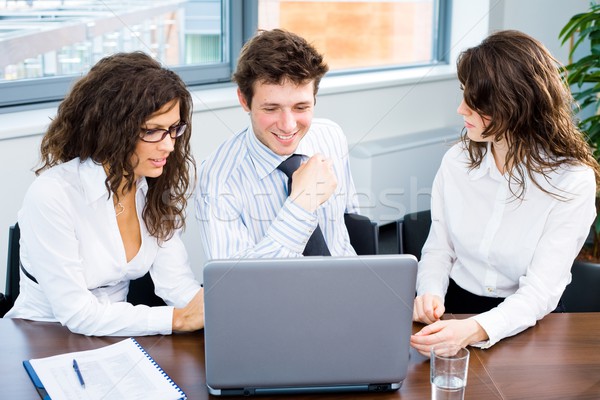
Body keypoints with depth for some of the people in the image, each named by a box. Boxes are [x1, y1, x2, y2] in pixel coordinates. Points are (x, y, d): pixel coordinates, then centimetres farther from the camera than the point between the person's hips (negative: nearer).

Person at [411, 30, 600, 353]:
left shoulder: (573, 181, -14)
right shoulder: (457, 162, -1)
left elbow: (541, 291, -20)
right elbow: (438, 250, 7)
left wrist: (473, 331, -38)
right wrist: (430, 293, -17)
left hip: (525, 323, -3)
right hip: (455, 309, 3)